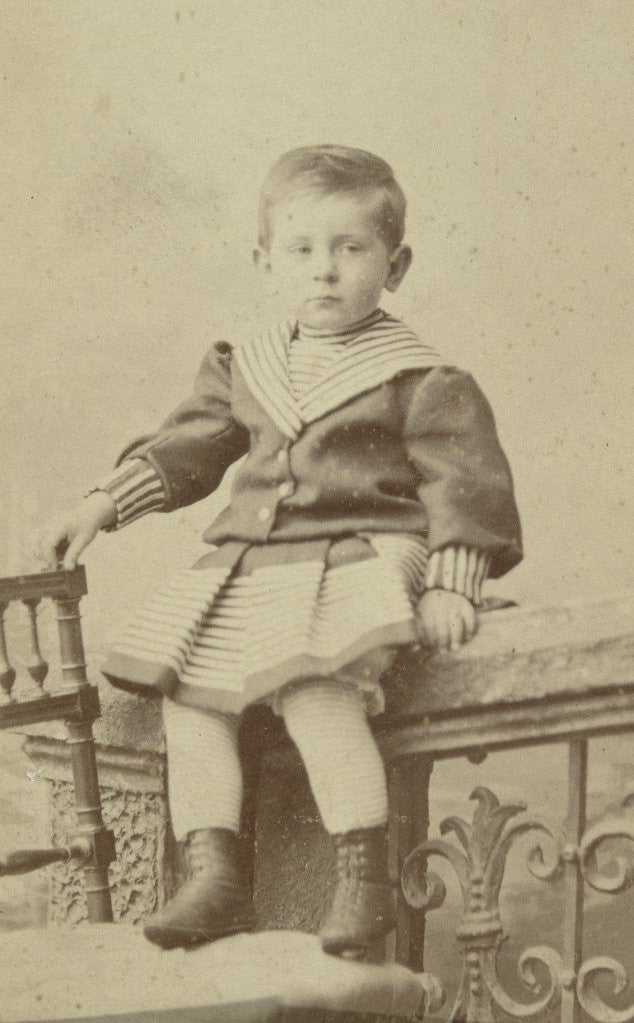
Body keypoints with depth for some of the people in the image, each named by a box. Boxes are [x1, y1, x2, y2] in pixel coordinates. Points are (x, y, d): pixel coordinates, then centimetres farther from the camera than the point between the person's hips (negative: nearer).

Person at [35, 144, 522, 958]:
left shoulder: (421, 383, -2)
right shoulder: (247, 369, 15)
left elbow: (465, 482, -5)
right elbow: (192, 444, 20)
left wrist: (450, 585, -15)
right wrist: (106, 503, 11)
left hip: (365, 561, -7)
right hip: (252, 565, 7)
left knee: (315, 688, -30)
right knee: (183, 685, -8)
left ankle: (362, 875, -22)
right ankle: (213, 873, -4)